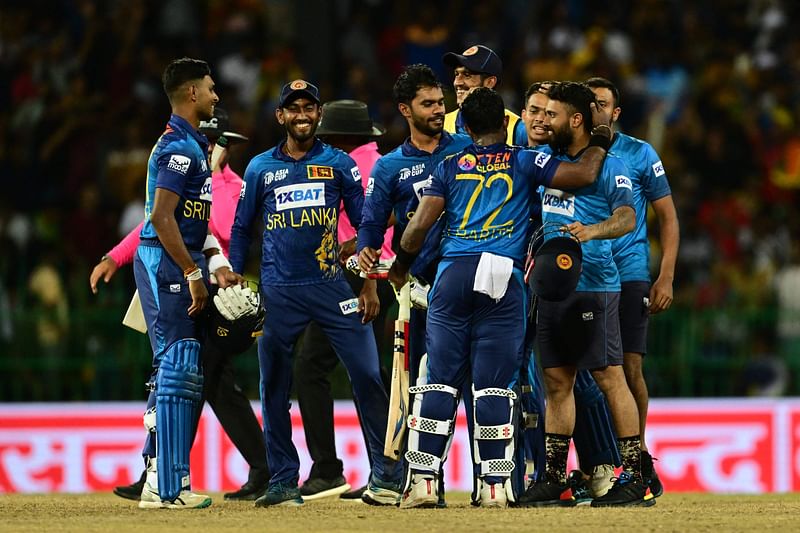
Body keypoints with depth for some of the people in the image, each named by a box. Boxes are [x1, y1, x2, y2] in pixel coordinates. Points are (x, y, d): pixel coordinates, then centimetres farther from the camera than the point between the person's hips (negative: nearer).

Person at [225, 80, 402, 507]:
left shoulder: (340, 164, 7)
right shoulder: (261, 168, 10)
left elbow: (364, 223, 7)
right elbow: (241, 227, 17)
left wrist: (369, 283, -1)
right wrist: (235, 277, 7)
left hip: (332, 285, -1)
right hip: (278, 292, 1)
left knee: (366, 373, -9)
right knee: (274, 388, 2)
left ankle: (386, 472, -4)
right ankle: (283, 480, 10)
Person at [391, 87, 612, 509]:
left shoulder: (450, 167, 13)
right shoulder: (524, 162, 9)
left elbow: (420, 225, 6)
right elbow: (584, 175, 3)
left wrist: (401, 263, 23)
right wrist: (599, 147, 23)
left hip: (453, 273, 1)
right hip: (504, 277, -1)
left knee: (440, 380, 2)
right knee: (494, 385, 0)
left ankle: (422, 480, -3)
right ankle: (495, 486, -2)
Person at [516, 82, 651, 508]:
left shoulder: (609, 164, -4)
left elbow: (627, 217, -16)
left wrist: (591, 231, -32)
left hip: (593, 285, -7)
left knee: (610, 378, -8)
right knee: (556, 381, 8)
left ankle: (634, 477, -6)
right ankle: (553, 477, 11)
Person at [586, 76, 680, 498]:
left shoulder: (639, 155, 2)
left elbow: (667, 218, 5)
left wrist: (666, 278, -4)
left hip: (628, 276, -2)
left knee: (630, 369, -7)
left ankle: (638, 460, 6)